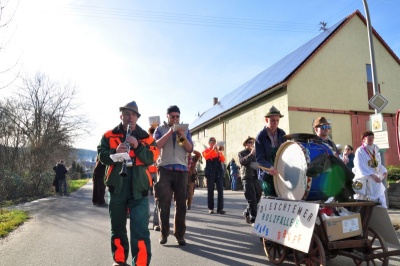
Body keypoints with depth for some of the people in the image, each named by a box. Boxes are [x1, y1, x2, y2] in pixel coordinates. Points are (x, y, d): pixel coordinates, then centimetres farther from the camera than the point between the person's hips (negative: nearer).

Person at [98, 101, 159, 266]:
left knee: (140, 230, -6)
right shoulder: (109, 135, 8)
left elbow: (151, 158, -3)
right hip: (116, 188, 2)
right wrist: (115, 152, -19)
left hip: (138, 188, -2)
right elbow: (101, 156, 1)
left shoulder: (145, 137, 6)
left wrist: (137, 146, -18)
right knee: (117, 228, 15)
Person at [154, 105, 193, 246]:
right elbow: (156, 146, -5)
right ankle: (164, 233, 9)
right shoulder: (160, 129, 11)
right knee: (163, 202, -2)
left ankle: (180, 234, 9)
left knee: (181, 203, 1)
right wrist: (169, 132, -10)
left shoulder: (185, 130, 15)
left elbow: (190, 149, 5)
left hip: (181, 169, 2)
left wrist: (182, 136, -9)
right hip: (165, 169, -1)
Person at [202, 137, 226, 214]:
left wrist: (219, 153, -14)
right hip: (210, 172, -3)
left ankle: (220, 208, -3)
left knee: (220, 190, -5)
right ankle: (210, 208, 4)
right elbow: (206, 156, -14)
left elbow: (223, 160, 3)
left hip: (219, 172, 3)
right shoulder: (206, 151, 10)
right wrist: (213, 149, -22)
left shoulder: (219, 151, 19)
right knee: (210, 191, -2)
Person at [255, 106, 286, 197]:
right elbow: (259, 158, -15)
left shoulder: (282, 133, 4)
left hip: (281, 173, 4)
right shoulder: (260, 136, -9)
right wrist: (270, 168, -32)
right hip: (267, 175, -3)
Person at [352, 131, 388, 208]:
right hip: (363, 180, -6)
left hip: (375, 180, 6)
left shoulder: (375, 150, 11)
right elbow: (360, 167, -16)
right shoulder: (360, 151, -9)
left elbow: (378, 164, 17)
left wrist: (384, 171, -2)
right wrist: (372, 175, -24)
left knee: (381, 201, 5)